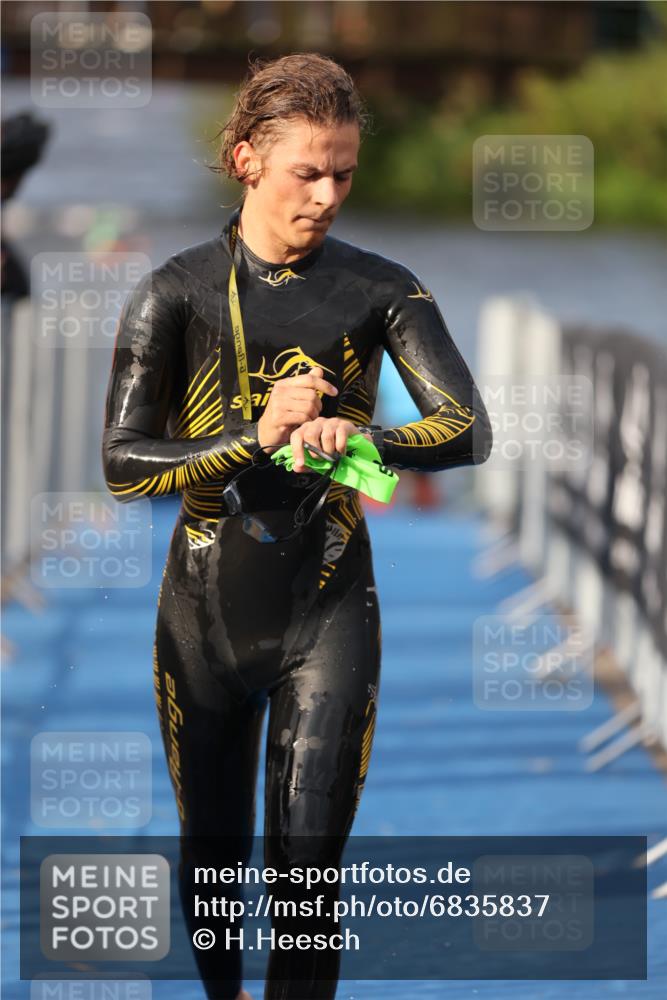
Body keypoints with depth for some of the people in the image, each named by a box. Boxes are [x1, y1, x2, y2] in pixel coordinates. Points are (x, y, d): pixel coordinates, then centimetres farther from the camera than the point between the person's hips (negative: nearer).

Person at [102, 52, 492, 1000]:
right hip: (206, 612, 1)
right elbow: (123, 463, -11)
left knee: (307, 871, -10)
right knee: (212, 852, 15)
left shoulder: (381, 290, -3)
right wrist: (257, 436, -26)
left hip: (328, 615, -1)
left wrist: (362, 438, -32)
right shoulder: (178, 293, -6)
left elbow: (469, 430, -13)